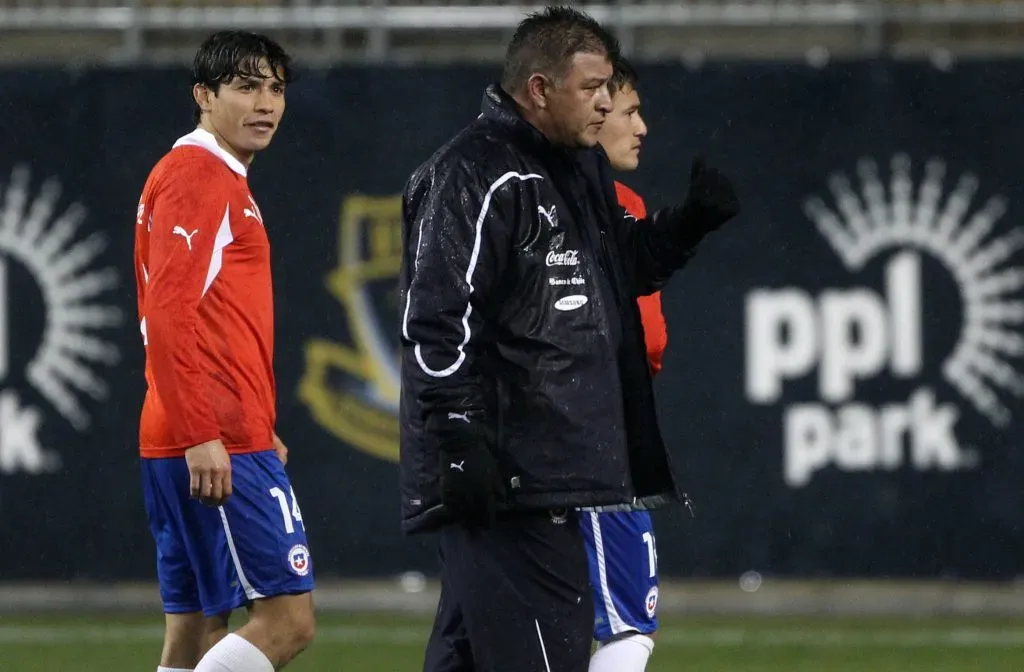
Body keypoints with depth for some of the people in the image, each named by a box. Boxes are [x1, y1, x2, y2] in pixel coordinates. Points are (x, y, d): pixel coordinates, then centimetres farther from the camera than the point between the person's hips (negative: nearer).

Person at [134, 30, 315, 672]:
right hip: (217, 448, -10)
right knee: (288, 617, -12)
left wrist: (260, 430, 25)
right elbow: (167, 313, -18)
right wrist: (199, 435, -24)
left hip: (203, 445, 10)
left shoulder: (225, 182, 22)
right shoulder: (195, 175, -9)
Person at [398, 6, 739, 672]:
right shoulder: (477, 175, -13)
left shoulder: (582, 168, 18)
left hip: (553, 469, 10)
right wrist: (460, 440, -23)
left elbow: (624, 265, 31)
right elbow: (436, 319, -19)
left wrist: (694, 219, 13)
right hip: (503, 474, -10)